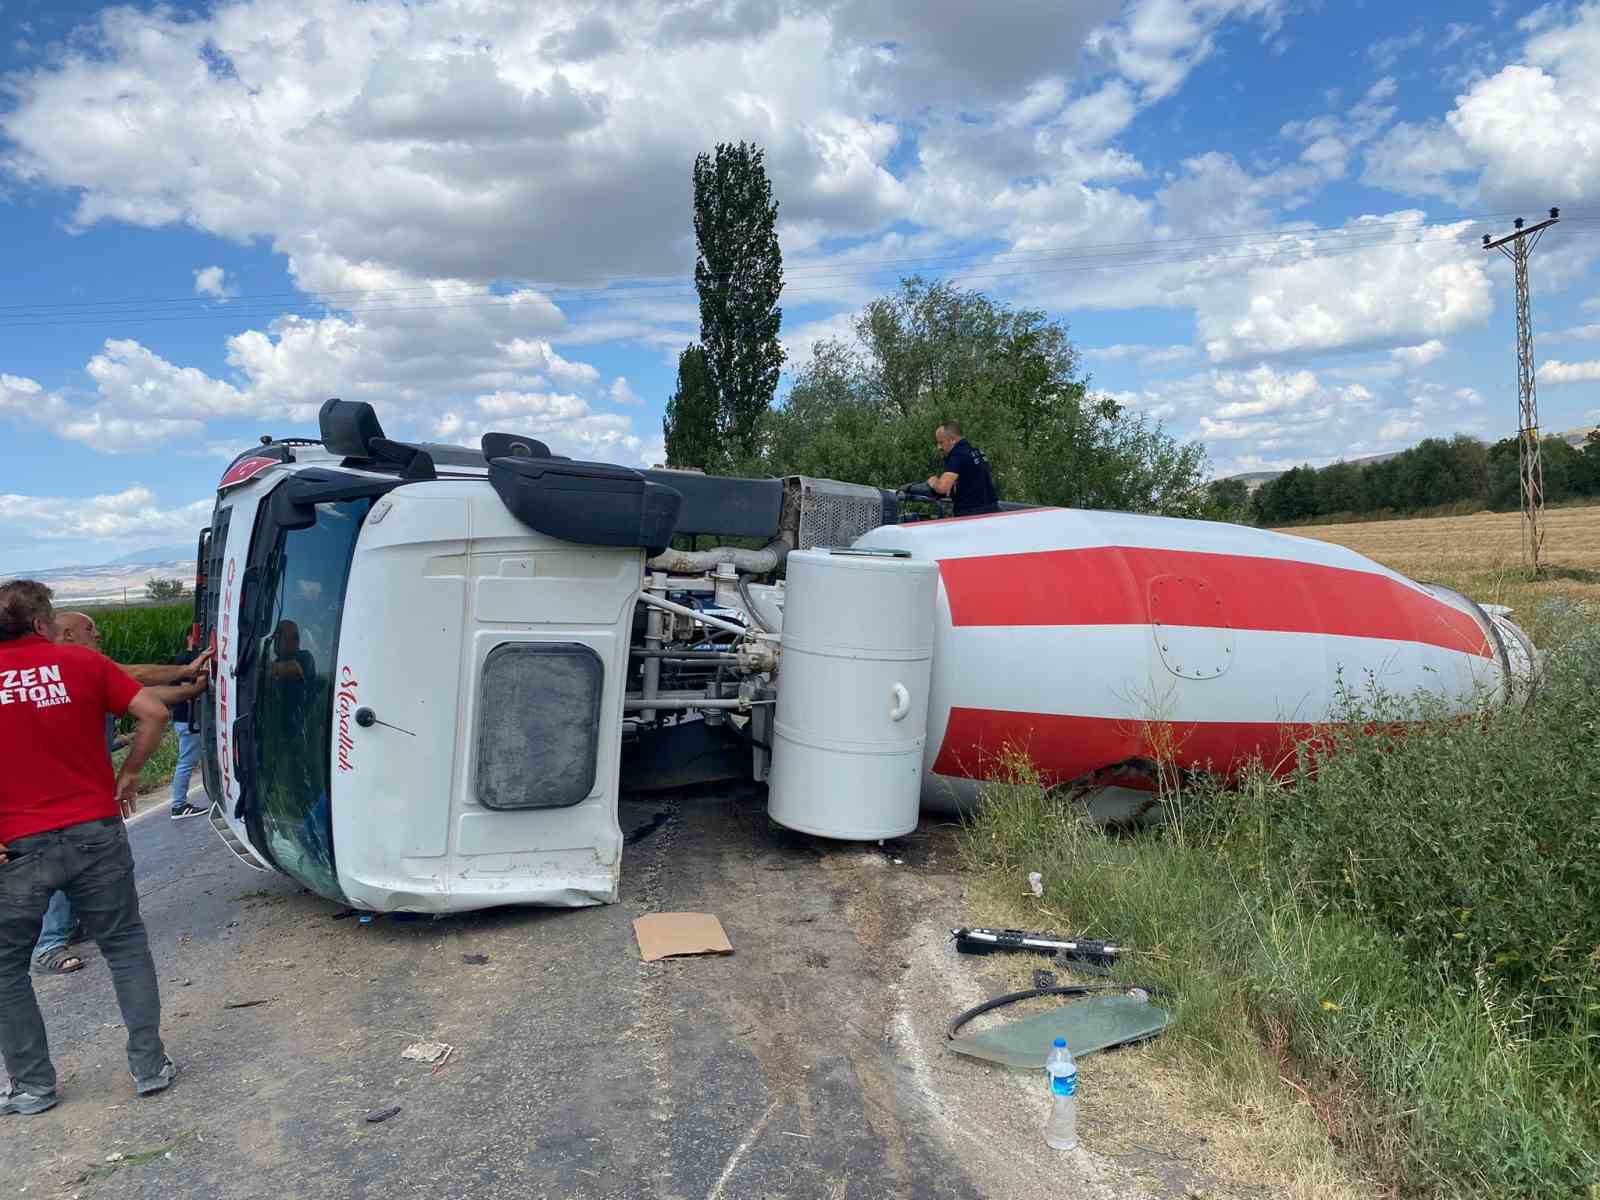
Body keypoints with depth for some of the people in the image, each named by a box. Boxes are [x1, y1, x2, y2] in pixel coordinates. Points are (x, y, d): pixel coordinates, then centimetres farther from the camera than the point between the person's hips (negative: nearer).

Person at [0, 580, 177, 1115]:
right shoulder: (83, 663, 0)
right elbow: (155, 714, -5)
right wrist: (129, 773, 8)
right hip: (96, 832, 1)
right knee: (126, 946, 15)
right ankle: (150, 1065, 17)